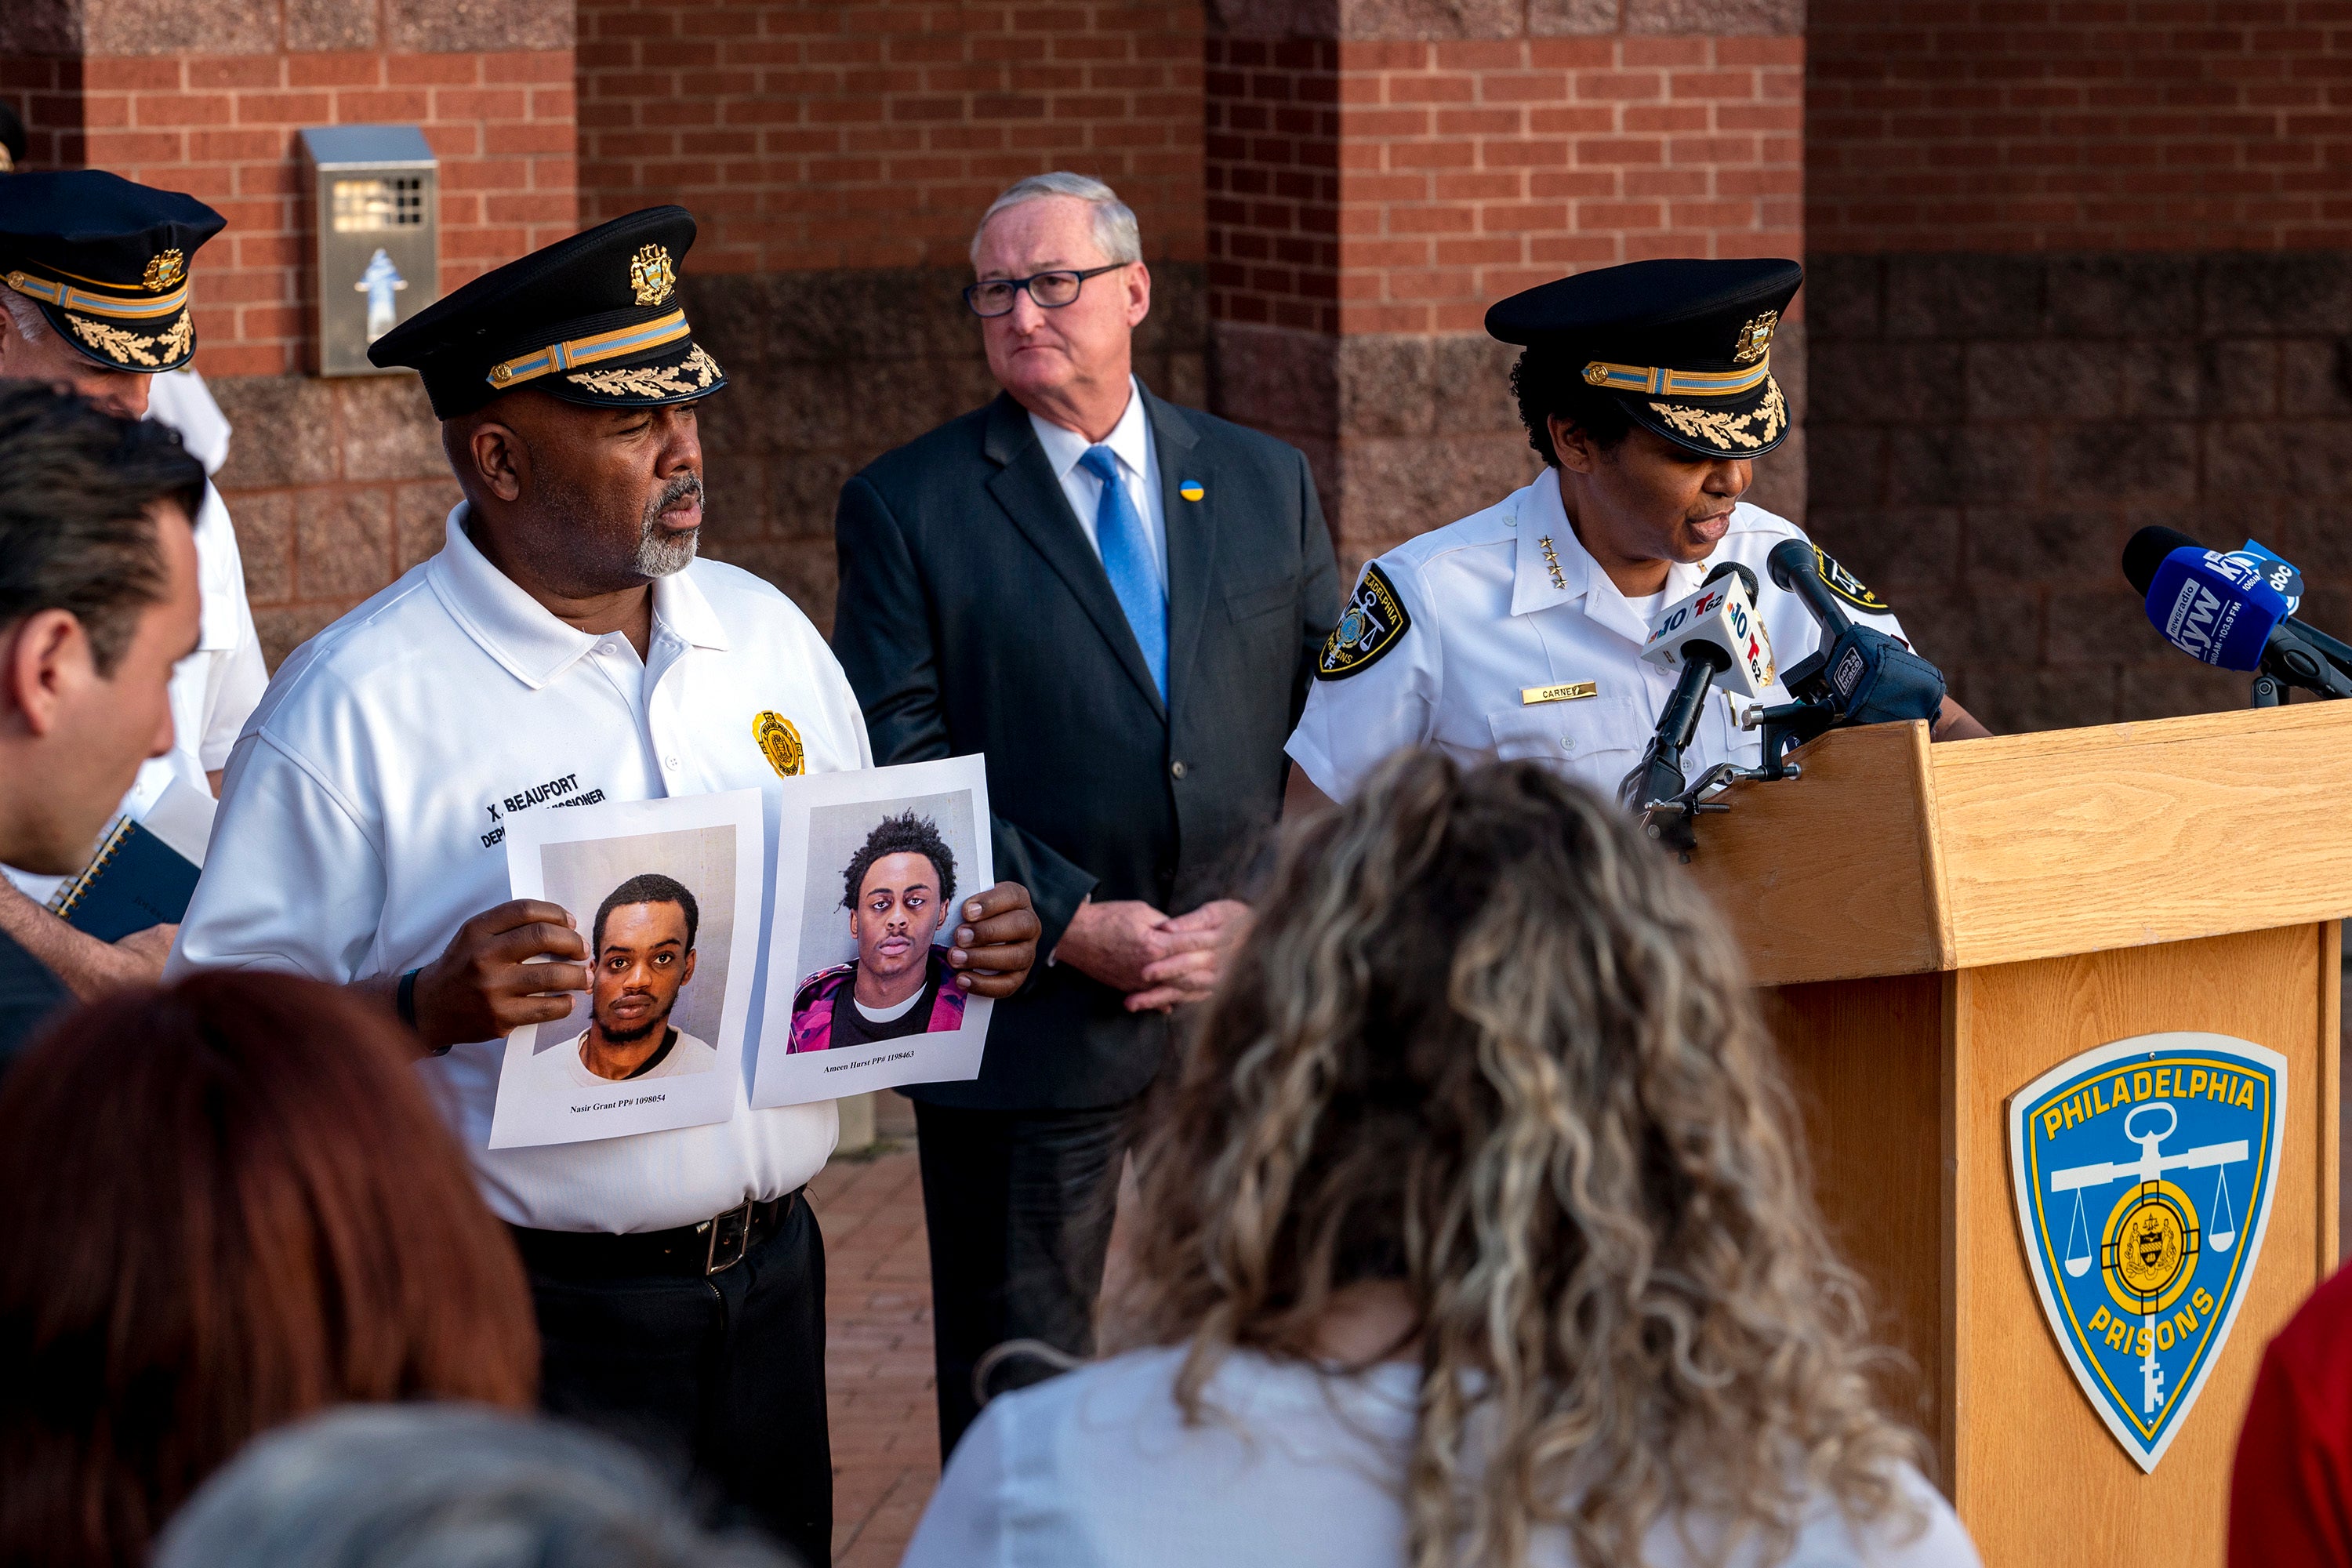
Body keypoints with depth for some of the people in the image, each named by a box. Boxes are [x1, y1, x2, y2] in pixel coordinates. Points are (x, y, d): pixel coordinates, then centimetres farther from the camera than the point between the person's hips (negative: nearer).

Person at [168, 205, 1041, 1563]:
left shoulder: (764, 631, 9)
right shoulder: (356, 703, -11)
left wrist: (966, 941, -1)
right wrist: (424, 1012, -29)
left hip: (768, 1282, 6)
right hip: (532, 1323, -5)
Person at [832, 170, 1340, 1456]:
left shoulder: (1266, 483, 10)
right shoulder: (907, 507, 0)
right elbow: (900, 764, -6)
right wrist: (1069, 923, -14)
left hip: (1256, 990, 3)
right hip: (1033, 1013, -3)